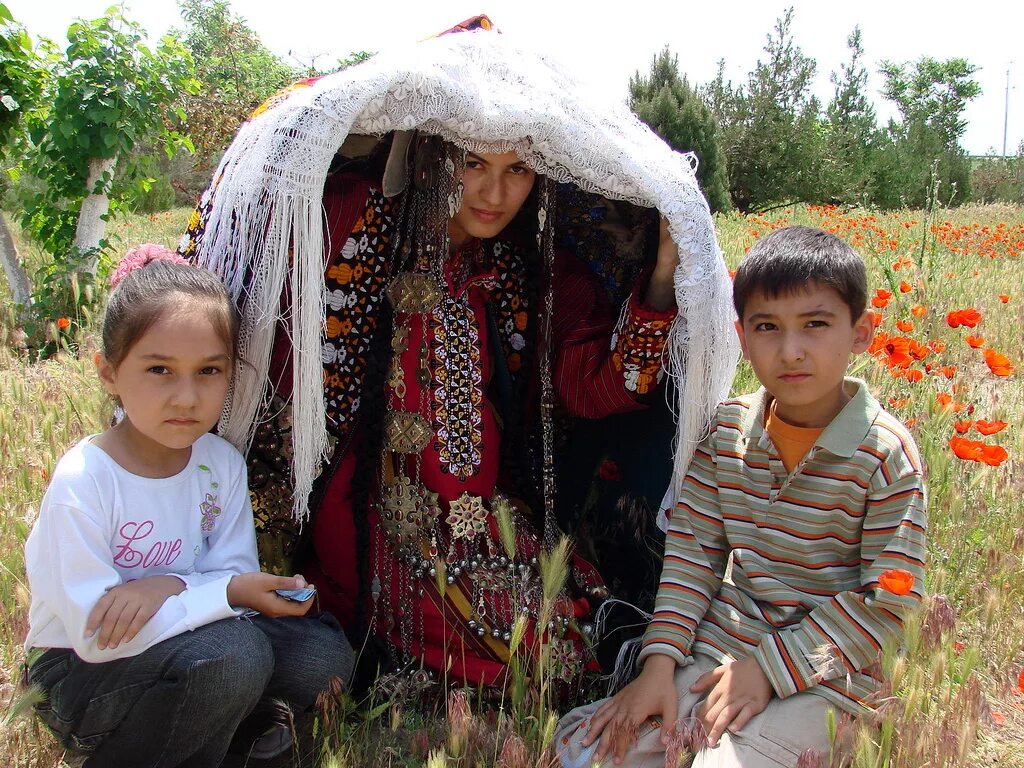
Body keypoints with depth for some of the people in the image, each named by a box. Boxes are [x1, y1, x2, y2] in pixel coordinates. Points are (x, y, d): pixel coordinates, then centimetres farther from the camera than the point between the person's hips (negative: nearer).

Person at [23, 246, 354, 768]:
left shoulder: (223, 464, -6)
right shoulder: (83, 481, -23)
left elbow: (237, 574, -6)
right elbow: (96, 632, -26)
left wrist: (166, 587, -27)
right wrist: (228, 592, -28)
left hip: (180, 643, 5)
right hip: (79, 674, -5)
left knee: (324, 655, -14)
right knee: (234, 653, -31)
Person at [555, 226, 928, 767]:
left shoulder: (885, 453, -13)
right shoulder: (725, 431, -1)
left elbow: (887, 600, -12)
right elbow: (693, 552, 1)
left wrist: (769, 666, -16)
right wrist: (659, 662, -8)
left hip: (816, 675, -3)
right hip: (718, 649, 4)